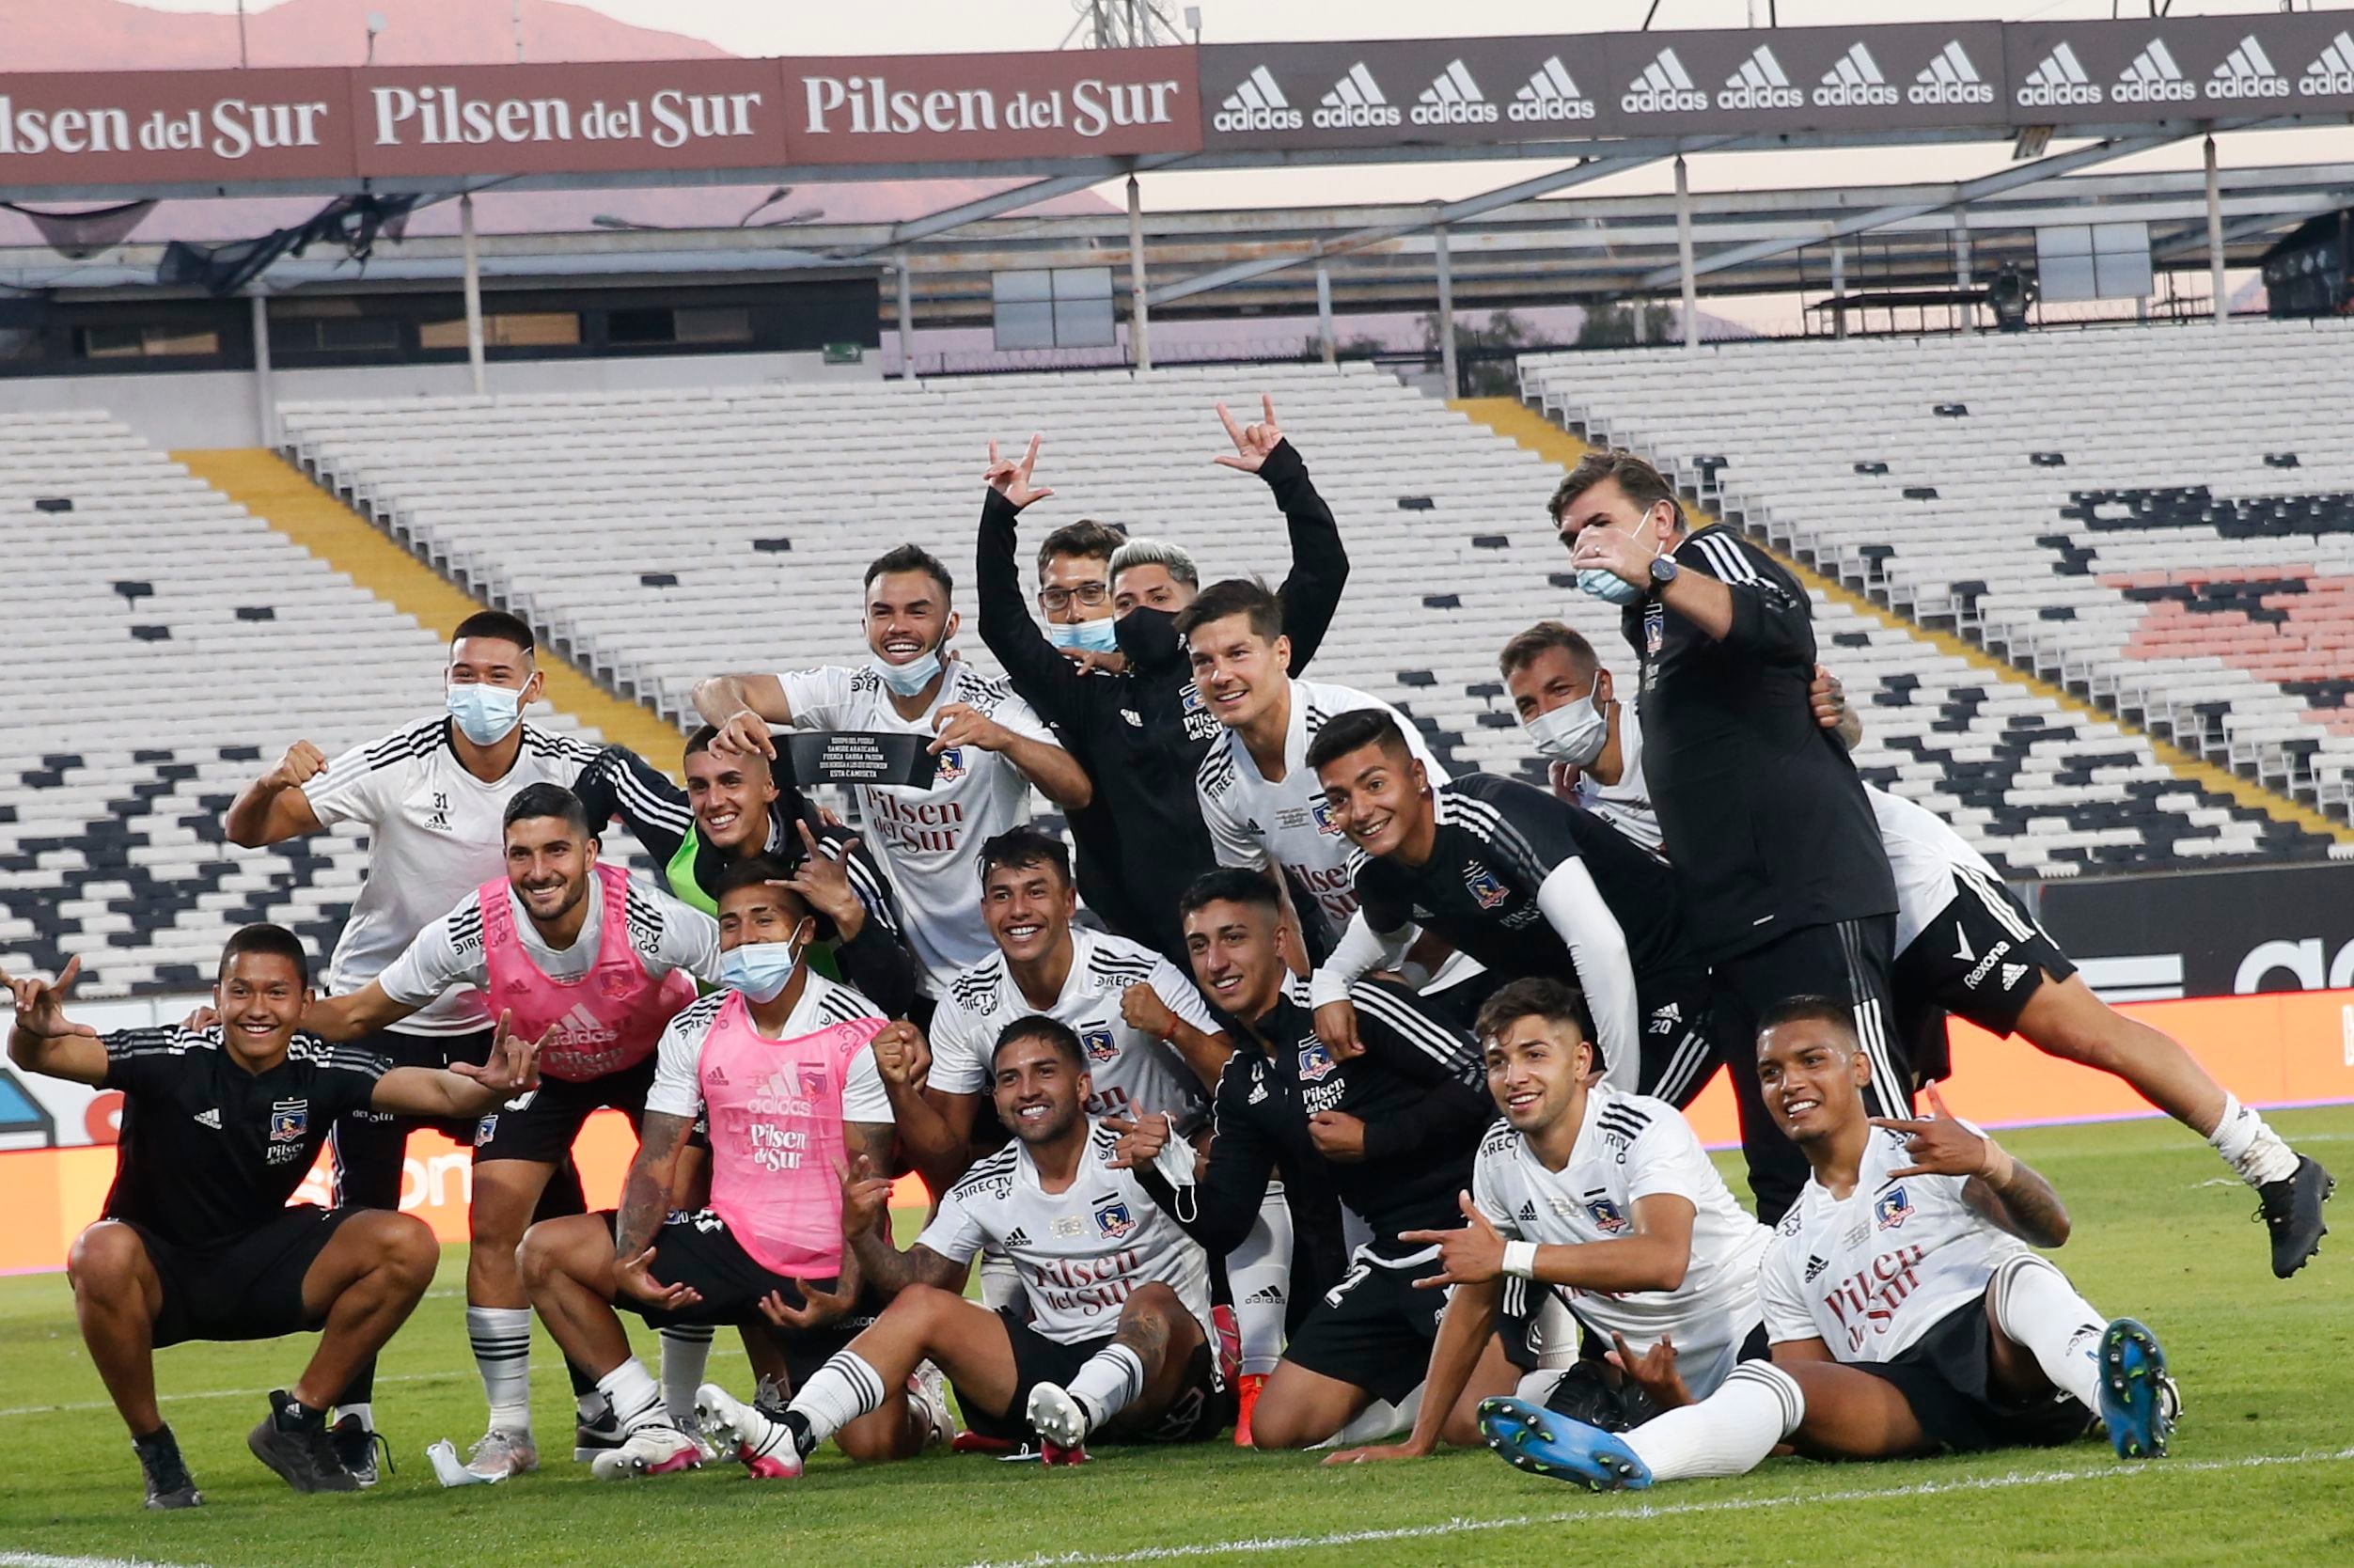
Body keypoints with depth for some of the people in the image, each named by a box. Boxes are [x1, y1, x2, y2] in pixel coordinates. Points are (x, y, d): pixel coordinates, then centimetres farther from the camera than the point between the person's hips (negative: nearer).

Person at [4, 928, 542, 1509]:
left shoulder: (320, 1069, -12)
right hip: (159, 1275, -3)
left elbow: (436, 1089, -23)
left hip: (259, 1274, 3)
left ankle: (296, 1423, 2)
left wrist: (490, 1086, -47)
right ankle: (155, 1450, -12)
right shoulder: (171, 1058, -20)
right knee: (102, 1257, -38)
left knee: (407, 1245, -17)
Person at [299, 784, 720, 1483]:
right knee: (492, 1225, -10)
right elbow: (358, 1015, -18)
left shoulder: (649, 920, -37)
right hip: (538, 1065, 1)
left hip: (657, 1051, -1)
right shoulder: (474, 932, -31)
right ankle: (508, 1431, 0)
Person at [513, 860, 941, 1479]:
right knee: (543, 1253, -11)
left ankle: (918, 1413, 22)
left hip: (827, 1276, -4)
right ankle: (654, 1428, -8)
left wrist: (847, 1295, -25)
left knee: (875, 1444, -19)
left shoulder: (860, 1034, -10)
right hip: (731, 1239, 4)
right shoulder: (695, 1029, 3)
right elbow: (656, 1160, 1)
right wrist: (628, 1262, -18)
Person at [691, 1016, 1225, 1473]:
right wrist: (861, 1236, -14)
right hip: (1053, 1362, 5)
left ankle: (1076, 1416, -63)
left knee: (1154, 1303, -34)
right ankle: (789, 1435, -27)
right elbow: (911, 1279, 7)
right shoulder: (986, 1189, 7)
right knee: (923, 1305, -9)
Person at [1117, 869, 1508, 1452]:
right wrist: (1156, 1171, -6)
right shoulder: (1241, 1086, 14)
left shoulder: (1349, 1007, -10)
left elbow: (1481, 1083, -16)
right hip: (1390, 1260, 8)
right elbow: (1220, 1224, 12)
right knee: (1277, 1429, 2)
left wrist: (1373, 1140, -13)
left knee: (1472, 1426, -26)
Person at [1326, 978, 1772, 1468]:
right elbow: (1474, 1301, 12)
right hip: (1640, 1359, 6)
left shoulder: (1648, 1129, -19)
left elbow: (1664, 1261, -37)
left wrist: (1509, 1256, -33)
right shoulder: (1499, 1153, 2)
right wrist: (1419, 1443, 10)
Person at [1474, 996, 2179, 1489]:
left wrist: (1990, 1164, -30)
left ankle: (2122, 1399, -68)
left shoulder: (1928, 1149, 11)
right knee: (1767, 1382, -23)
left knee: (2016, 1275, -36)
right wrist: (1681, 1403, 1)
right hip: (1909, 1395, 3)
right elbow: (1814, 1389, 20)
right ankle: (1621, 1458, -53)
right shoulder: (1790, 1248, 27)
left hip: (2008, 1359, -3)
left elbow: (2051, 1229, -5)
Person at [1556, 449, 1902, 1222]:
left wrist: (1654, 573, -31)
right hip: (1736, 926, 10)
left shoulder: (1714, 552, -1)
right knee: (1783, 1166, 9)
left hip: (1812, 906, -10)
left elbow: (1784, 626, -25)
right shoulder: (1650, 619, 24)